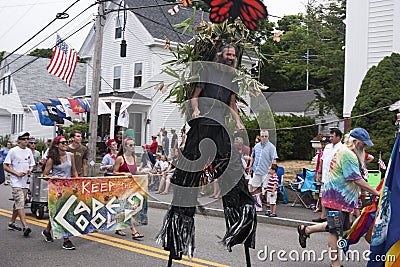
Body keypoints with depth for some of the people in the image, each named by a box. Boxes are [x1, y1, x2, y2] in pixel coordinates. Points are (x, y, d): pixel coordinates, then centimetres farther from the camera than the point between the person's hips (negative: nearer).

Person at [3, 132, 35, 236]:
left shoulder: (29, 151, 12)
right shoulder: (13, 151, -6)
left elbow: (31, 165, 21)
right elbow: (5, 166, -6)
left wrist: (30, 170, -2)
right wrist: (17, 173, -15)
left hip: (25, 182, 7)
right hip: (16, 182, -7)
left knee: (18, 203, 15)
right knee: (20, 204, -14)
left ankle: (12, 223, 29)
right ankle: (25, 226, -21)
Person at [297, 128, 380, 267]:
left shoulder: (343, 151, 16)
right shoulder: (348, 155, -18)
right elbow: (357, 180, -22)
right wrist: (375, 192, -19)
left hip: (341, 197, 11)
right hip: (337, 197, -11)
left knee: (342, 227, 17)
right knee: (335, 230, -2)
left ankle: (305, 230, 27)